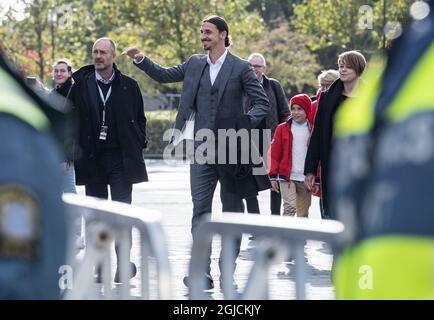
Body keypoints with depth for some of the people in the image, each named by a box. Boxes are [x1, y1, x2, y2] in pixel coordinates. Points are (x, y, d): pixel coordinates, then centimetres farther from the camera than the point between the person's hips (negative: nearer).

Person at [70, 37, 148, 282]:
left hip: (121, 158, -1)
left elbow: (140, 119, 11)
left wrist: (138, 147, 2)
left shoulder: (129, 86, 3)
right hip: (92, 158, 2)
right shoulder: (81, 85, 3)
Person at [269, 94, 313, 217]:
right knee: (290, 207, -18)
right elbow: (274, 154, 3)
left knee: (303, 213, 9)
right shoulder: (282, 128, 2)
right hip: (287, 177, -2)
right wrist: (273, 176, -2)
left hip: (305, 179, 2)